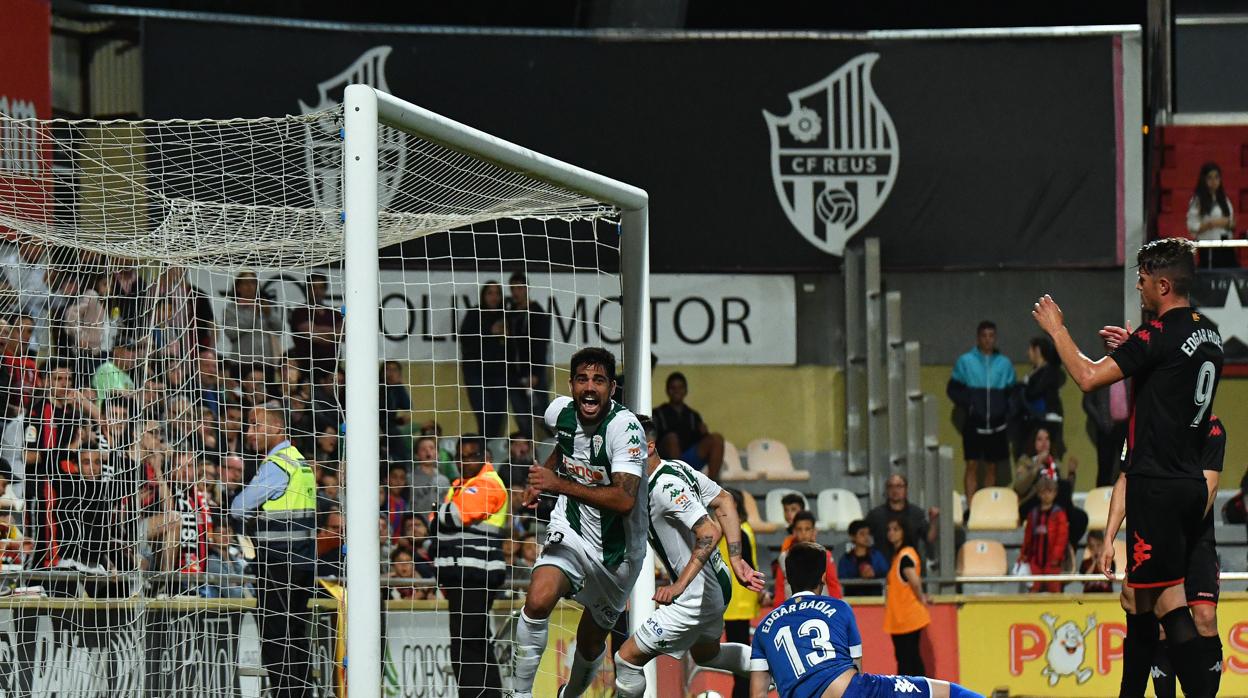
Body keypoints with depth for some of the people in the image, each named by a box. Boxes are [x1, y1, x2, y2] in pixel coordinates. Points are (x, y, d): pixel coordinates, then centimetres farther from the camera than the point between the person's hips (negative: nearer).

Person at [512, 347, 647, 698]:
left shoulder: (624, 428, -25)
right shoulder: (563, 412, -5)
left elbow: (624, 500, -36)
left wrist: (558, 484, -36)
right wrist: (539, 480, 8)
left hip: (617, 550, -3)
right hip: (571, 532, 3)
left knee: (591, 643, 13)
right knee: (538, 601, -27)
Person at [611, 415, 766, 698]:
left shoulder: (665, 487, -27)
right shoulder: (677, 468, 2)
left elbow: (710, 533, -33)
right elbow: (724, 501, 9)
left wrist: (679, 586, -33)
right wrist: (736, 559, 4)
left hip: (697, 597, -11)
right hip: (716, 584, 11)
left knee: (628, 657, -5)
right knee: (705, 653, 35)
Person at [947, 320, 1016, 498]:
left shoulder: (1004, 364, 7)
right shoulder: (965, 361, 2)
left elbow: (1012, 392, 11)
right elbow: (953, 389, 4)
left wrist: (1005, 409, -6)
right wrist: (967, 404, -11)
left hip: (996, 423, 2)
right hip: (973, 422, -2)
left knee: (991, 468, 8)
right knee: (972, 465, -6)